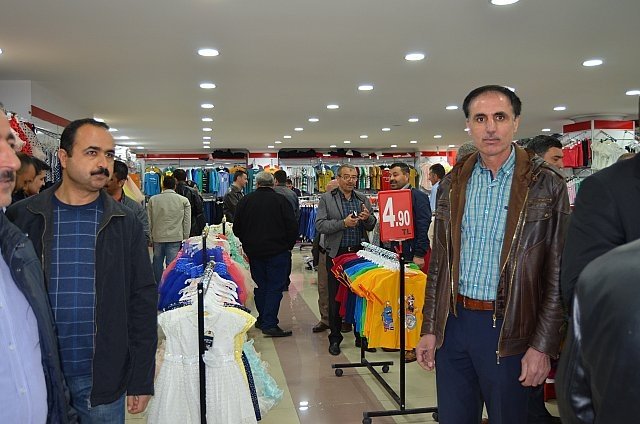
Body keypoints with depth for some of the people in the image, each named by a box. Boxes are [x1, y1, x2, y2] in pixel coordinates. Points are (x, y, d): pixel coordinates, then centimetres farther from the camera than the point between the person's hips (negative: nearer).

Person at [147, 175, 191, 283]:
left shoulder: (153, 200, 3)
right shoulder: (184, 200, -1)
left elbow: (148, 221, 8)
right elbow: (187, 222, 1)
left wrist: (149, 238, 16)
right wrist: (185, 238, 8)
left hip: (157, 237, 2)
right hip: (175, 238, -2)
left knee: (158, 263, 14)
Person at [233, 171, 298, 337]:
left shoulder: (245, 200, 2)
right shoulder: (280, 200, -8)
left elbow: (237, 228, 7)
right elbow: (292, 227, -8)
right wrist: (288, 246, 6)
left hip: (254, 251, 4)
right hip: (277, 251, -4)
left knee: (260, 286, 15)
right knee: (275, 286, -1)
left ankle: (263, 320, 23)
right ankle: (269, 324, -6)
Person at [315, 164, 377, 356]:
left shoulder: (363, 199, 10)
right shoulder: (326, 199, 0)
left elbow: (371, 227, 11)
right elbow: (320, 225, -9)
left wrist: (368, 218, -12)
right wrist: (343, 223, -20)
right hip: (337, 254, -3)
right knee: (335, 298, 6)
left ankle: (362, 335, 22)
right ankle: (335, 338, 18)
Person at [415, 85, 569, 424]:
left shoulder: (546, 184, -6)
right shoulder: (453, 182, 6)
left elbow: (558, 273, -7)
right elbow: (439, 261, 9)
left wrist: (543, 346, -10)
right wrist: (430, 329, 7)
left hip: (509, 330, -3)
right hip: (453, 323, 4)